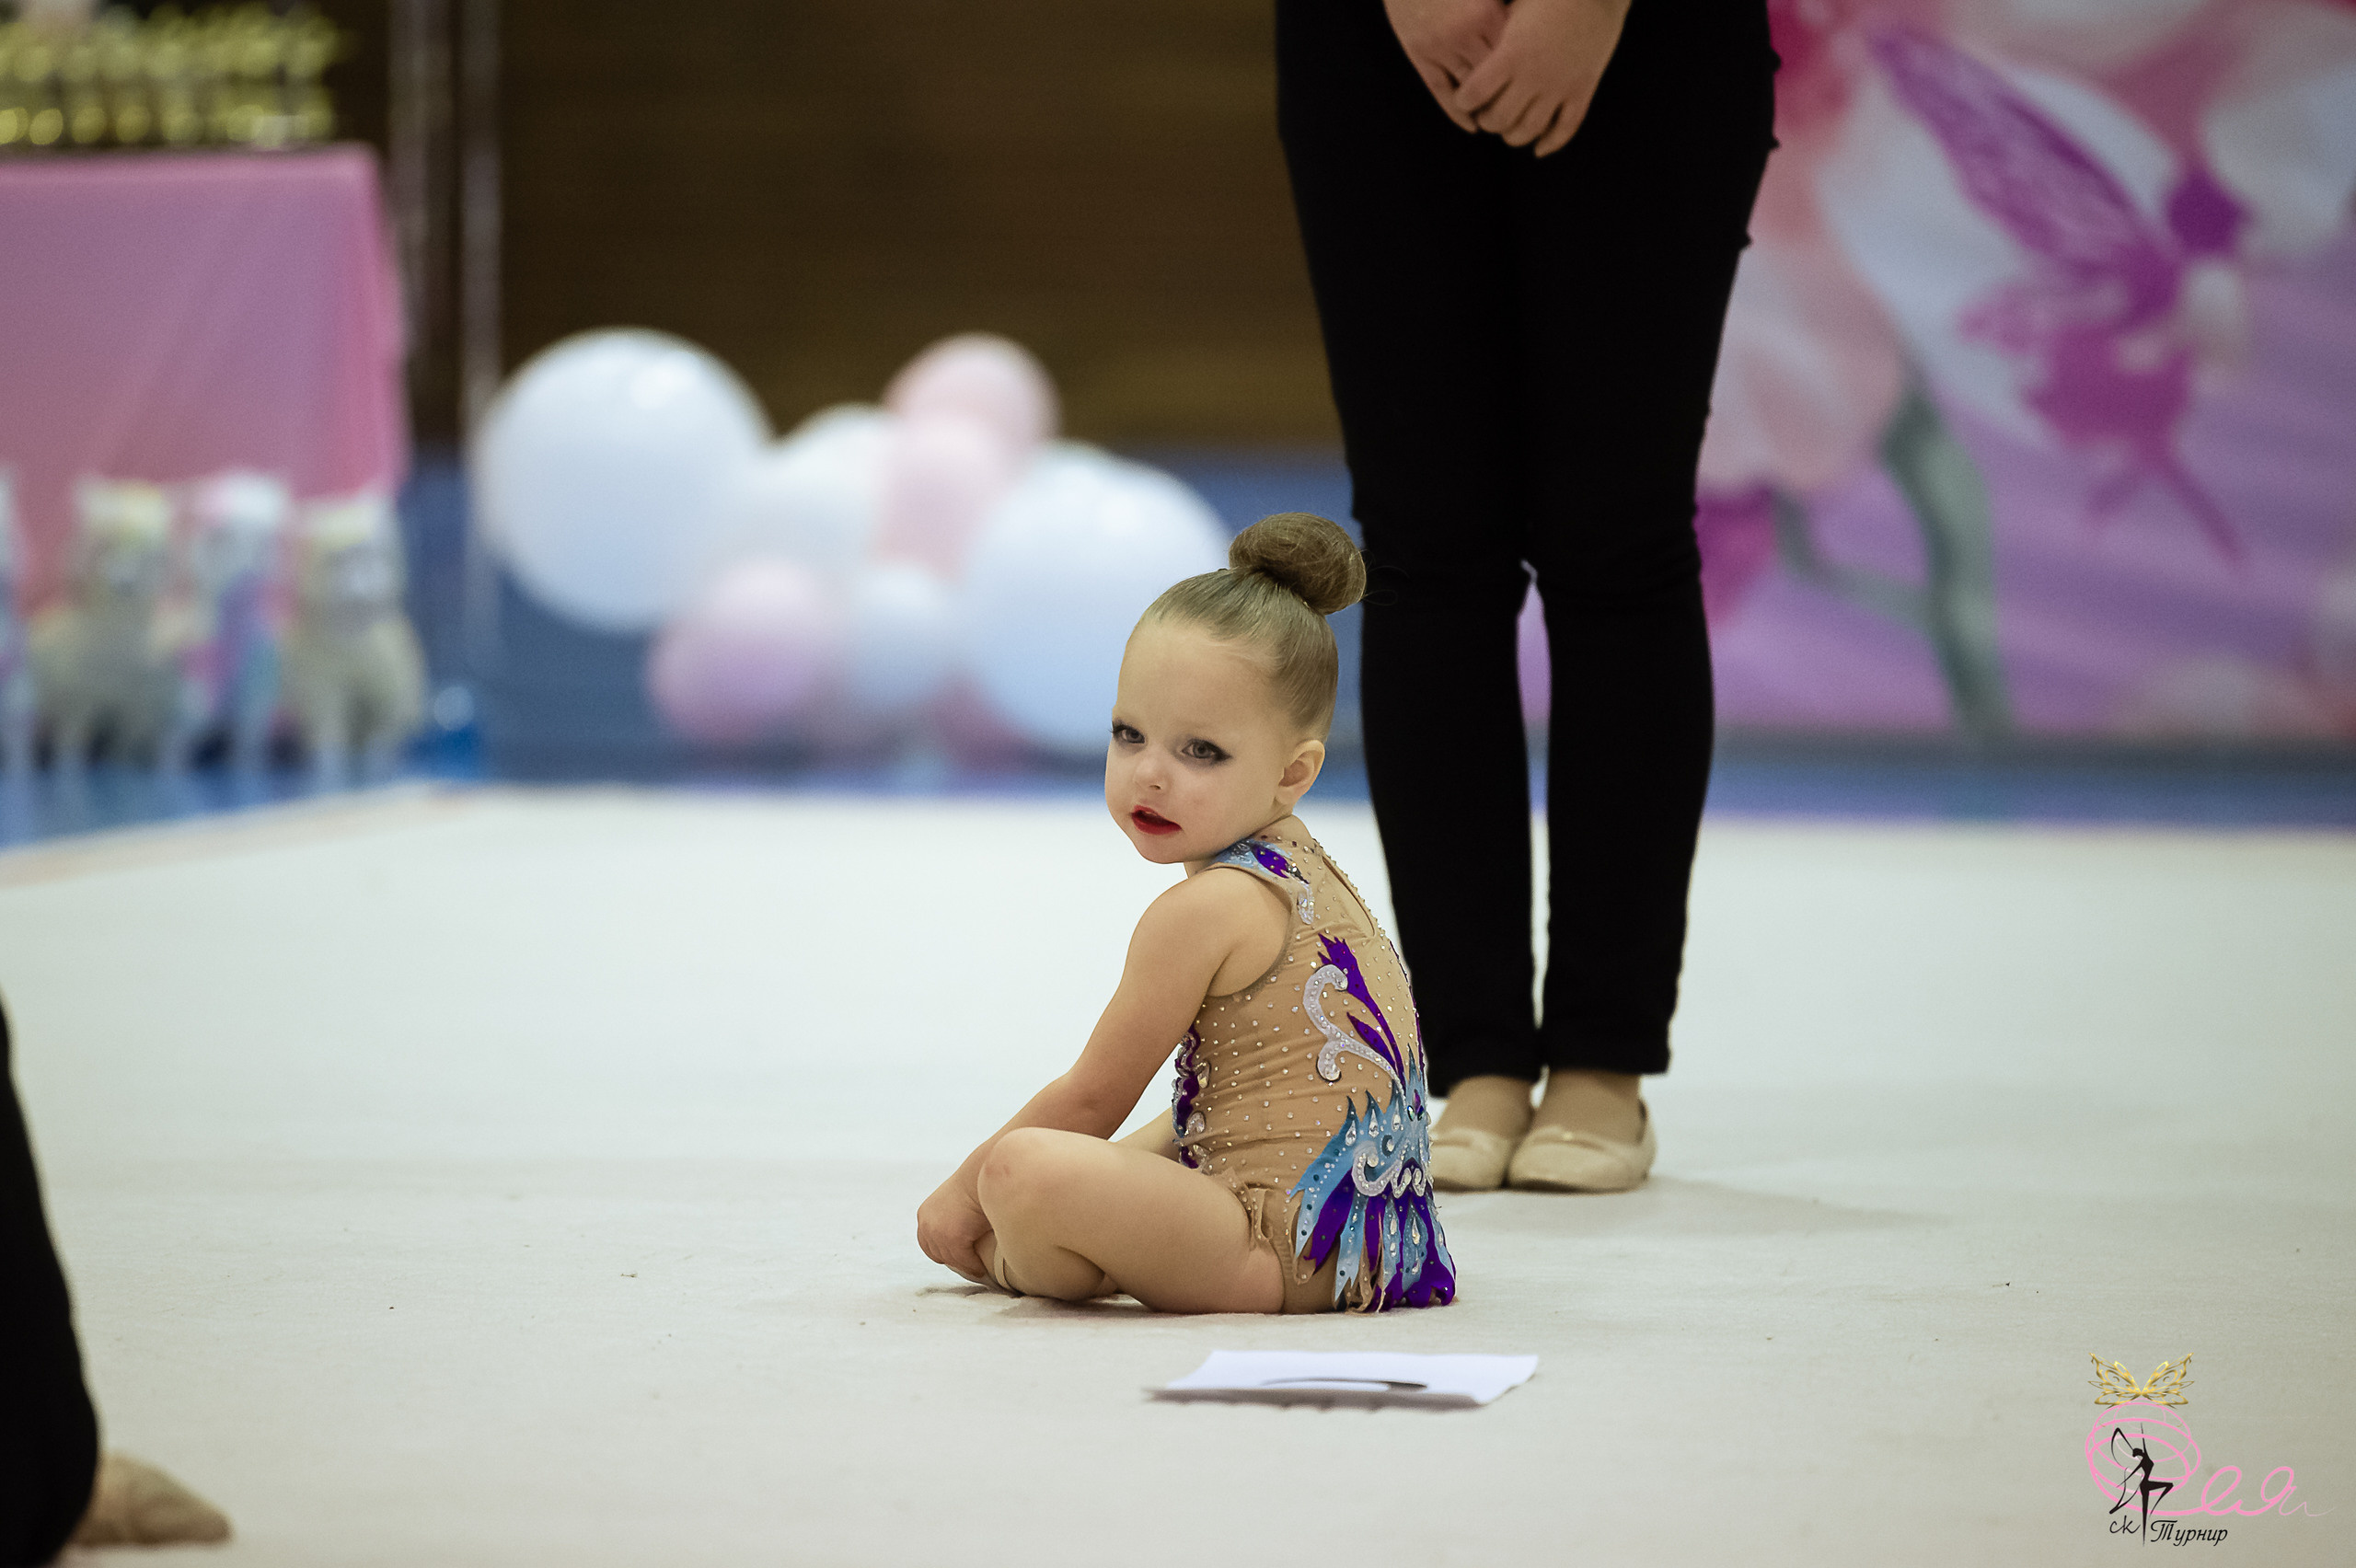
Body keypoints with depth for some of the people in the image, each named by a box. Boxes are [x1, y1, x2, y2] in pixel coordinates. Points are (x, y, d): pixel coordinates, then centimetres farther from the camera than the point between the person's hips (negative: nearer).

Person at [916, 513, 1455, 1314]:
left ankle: (1018, 1264, 4)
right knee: (1144, 1148, 43)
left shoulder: (1205, 909, -16)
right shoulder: (1306, 867, 15)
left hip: (1283, 1256, -12)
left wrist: (963, 1193, 4)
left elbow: (1090, 1099, -8)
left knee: (1023, 1170, -26)